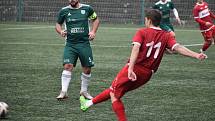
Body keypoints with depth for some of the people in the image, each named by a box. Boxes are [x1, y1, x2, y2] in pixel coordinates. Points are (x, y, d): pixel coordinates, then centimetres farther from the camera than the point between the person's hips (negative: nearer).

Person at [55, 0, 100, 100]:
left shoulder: (87, 9, 1)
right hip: (70, 44, -1)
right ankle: (63, 92, -13)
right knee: (67, 66, -16)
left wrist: (93, 32, 2)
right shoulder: (64, 11, 2)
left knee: (87, 69, 4)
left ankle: (84, 91, 23)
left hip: (84, 44, 1)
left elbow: (96, 20, 16)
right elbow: (58, 24, 15)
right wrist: (60, 31, -7)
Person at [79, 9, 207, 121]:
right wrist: (196, 55, -22)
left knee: (114, 94, 10)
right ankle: (90, 102, 36)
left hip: (133, 70, -6)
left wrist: (131, 68, -31)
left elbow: (136, 48, -20)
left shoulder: (142, 32, -5)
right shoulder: (166, 36, 4)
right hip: (147, 75, 6)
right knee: (114, 89, 22)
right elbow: (178, 47, -12)